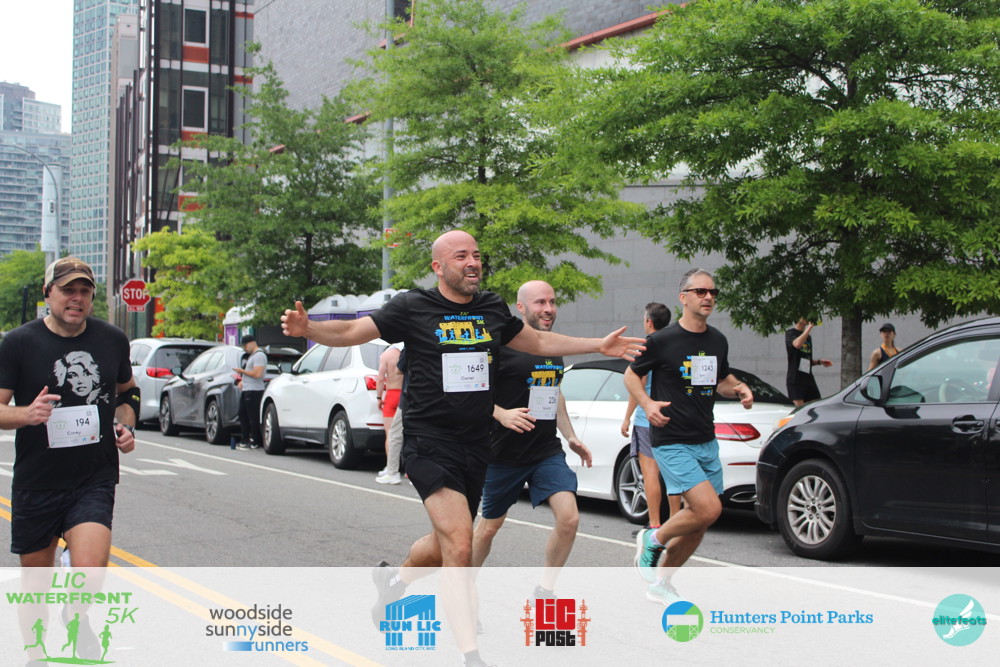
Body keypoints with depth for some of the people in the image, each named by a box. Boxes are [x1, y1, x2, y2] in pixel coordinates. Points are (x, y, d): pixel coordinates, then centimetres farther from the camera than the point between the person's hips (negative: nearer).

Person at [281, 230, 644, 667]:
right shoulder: (412, 308, -6)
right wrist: (307, 328, -28)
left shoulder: (492, 310, 9)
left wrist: (599, 346, 22)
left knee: (446, 545, 18)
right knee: (459, 547, -17)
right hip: (430, 443, -6)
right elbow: (351, 332, -8)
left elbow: (539, 341, 24)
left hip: (476, 445, 6)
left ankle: (394, 578, 49)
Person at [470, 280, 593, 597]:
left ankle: (544, 592, 4)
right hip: (504, 454, -5)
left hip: (548, 451, 5)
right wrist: (502, 414, -29)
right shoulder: (503, 345, -13)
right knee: (489, 526, 10)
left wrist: (570, 436, 18)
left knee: (569, 518, -13)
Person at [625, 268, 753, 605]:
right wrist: (647, 403, -16)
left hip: (706, 442, 7)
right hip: (672, 442, -7)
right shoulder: (662, 340, -9)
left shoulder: (718, 341, 9)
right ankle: (653, 539, 6)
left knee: (697, 523, 8)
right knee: (709, 509, -20)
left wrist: (738, 389, 1)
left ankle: (660, 583, 26)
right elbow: (631, 374, 2)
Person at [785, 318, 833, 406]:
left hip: (808, 379, 7)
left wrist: (819, 361, 9)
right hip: (795, 379, -7)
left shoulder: (808, 337, 21)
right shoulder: (790, 333, -2)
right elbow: (797, 344, -27)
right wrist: (810, 326, -21)